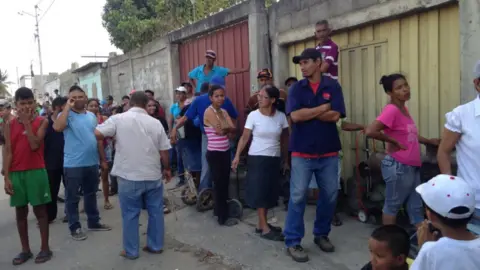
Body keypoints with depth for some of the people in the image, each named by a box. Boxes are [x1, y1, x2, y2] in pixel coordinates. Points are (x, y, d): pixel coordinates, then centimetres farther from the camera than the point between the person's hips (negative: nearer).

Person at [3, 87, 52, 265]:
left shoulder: (41, 121, -2)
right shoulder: (10, 125, 4)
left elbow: (35, 145, -15)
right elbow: (7, 152, 1)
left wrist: (26, 122, -12)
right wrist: (7, 177, -6)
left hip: (36, 171, -3)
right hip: (16, 173, 3)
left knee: (40, 209, 4)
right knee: (20, 211, 10)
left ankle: (45, 248, 13)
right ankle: (25, 249, 22)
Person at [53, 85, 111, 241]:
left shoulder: (92, 116, 9)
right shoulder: (66, 115, -7)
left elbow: (98, 138, 14)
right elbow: (57, 127, -31)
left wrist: (103, 159, 14)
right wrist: (67, 106, -22)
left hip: (92, 162, 5)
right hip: (73, 164, -5)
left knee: (91, 194, 18)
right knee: (72, 197, 6)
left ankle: (94, 222, 31)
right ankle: (75, 228, 17)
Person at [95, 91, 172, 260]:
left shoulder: (118, 119, -5)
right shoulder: (156, 123, 1)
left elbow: (97, 134, -9)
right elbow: (164, 151, 1)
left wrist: (112, 136, 11)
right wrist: (166, 169, 16)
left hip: (129, 176, -2)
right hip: (153, 175, 2)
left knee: (130, 215, 10)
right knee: (155, 212, 15)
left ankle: (131, 251, 20)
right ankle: (155, 246, 25)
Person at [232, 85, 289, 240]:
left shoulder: (281, 116, -1)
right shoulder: (253, 116, -8)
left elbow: (285, 139, 7)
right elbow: (244, 137, -6)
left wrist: (286, 159, 10)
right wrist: (237, 156, -15)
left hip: (274, 159, 4)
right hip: (257, 158, -4)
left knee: (270, 192, 9)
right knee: (260, 192, -2)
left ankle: (261, 224, 22)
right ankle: (265, 229, 4)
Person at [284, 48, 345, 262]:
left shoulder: (333, 86, 1)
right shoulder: (296, 88, 1)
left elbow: (335, 116, -11)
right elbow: (295, 116, -14)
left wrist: (308, 112, -11)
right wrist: (323, 108, -10)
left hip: (329, 152, 2)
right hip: (302, 152, -1)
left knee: (330, 195, 11)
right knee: (298, 197, 0)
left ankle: (321, 234, 30)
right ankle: (292, 242, 10)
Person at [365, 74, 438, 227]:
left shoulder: (404, 109, 10)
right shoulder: (391, 110, -19)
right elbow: (370, 131, -31)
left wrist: (429, 141, 24)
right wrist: (393, 141, -20)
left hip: (412, 166, 9)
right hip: (398, 167, -9)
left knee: (416, 207, 15)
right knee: (392, 206, 7)